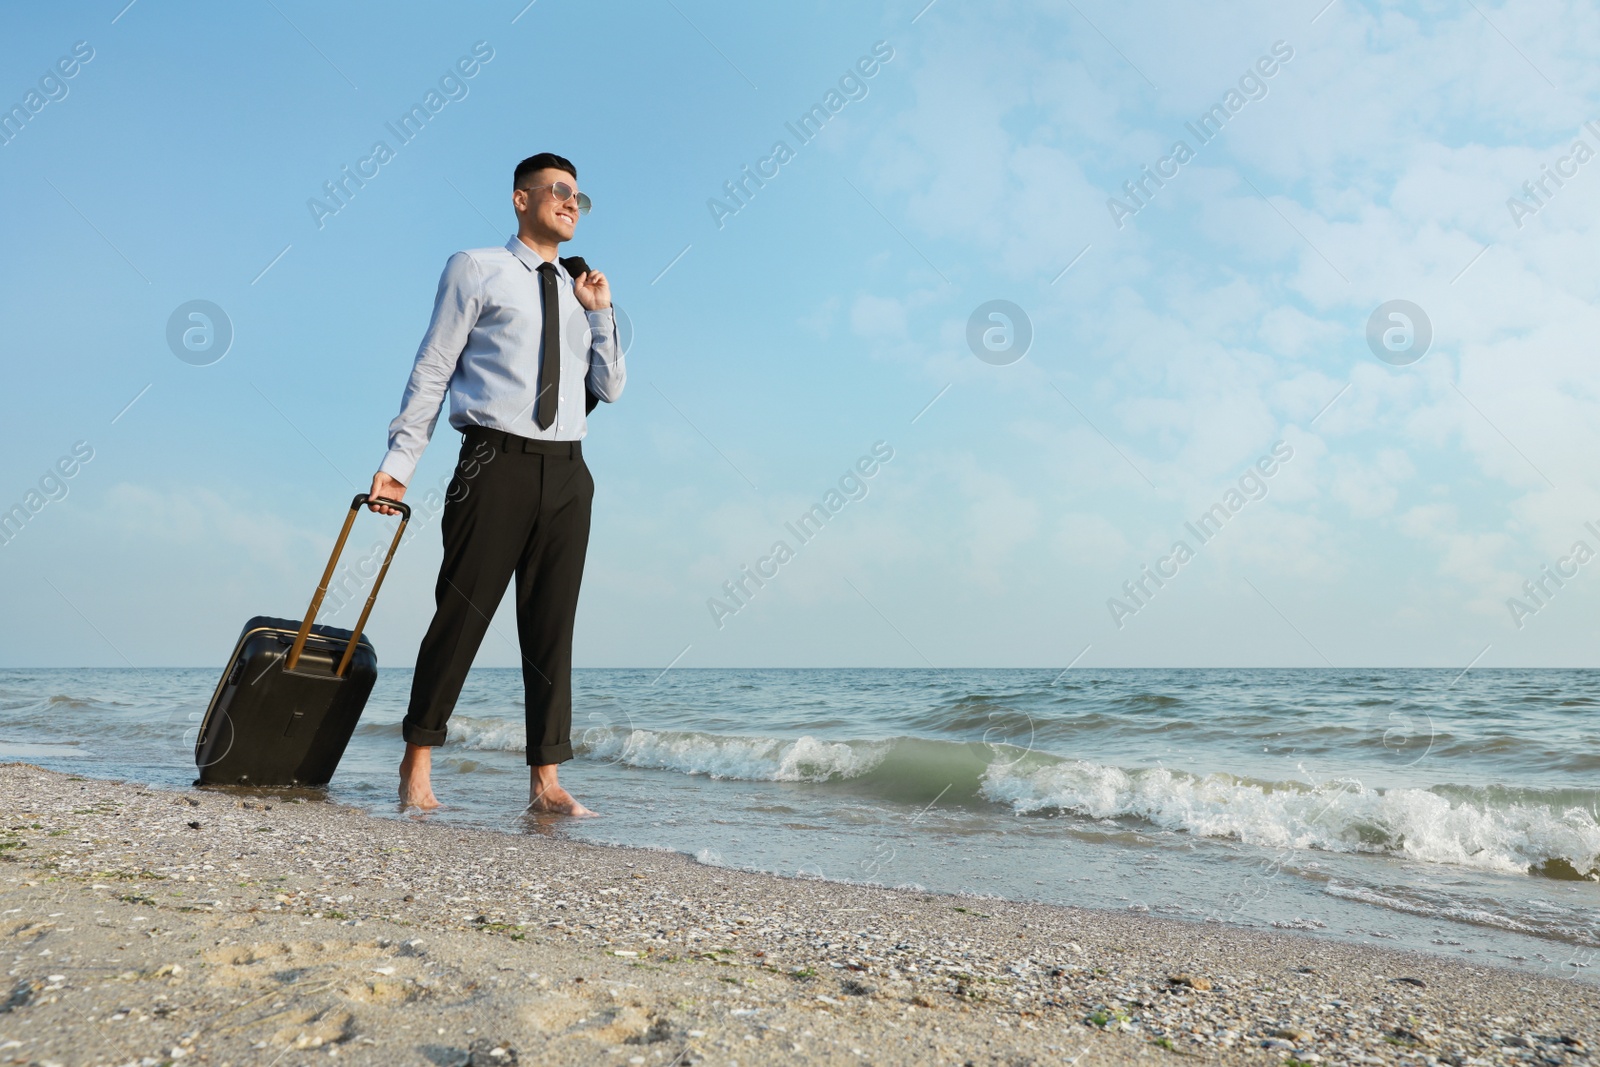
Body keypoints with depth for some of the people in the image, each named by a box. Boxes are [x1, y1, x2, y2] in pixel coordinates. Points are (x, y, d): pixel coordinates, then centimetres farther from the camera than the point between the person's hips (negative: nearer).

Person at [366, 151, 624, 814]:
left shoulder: (580, 293, 21)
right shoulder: (475, 270, 8)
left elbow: (610, 387, 18)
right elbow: (432, 368, 3)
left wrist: (600, 313, 7)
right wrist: (399, 463, -4)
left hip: (567, 470, 5)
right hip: (497, 460, -4)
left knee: (552, 624, 2)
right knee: (461, 612, -3)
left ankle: (545, 780, 6)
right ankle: (417, 763, 11)